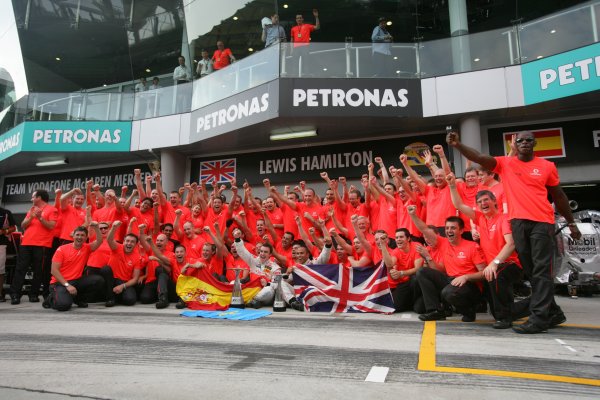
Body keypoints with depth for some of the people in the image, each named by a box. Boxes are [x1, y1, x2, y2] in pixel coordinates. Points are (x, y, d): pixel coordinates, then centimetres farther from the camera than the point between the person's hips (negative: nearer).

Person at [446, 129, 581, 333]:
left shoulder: (547, 166, 7)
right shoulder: (505, 163, 6)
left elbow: (558, 196, 15)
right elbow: (479, 158, -10)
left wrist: (571, 223, 19)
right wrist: (458, 145, -26)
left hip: (542, 222, -2)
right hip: (518, 222, 2)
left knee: (541, 270, -7)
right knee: (530, 270, 9)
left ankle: (538, 318, -6)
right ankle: (552, 312, 25)